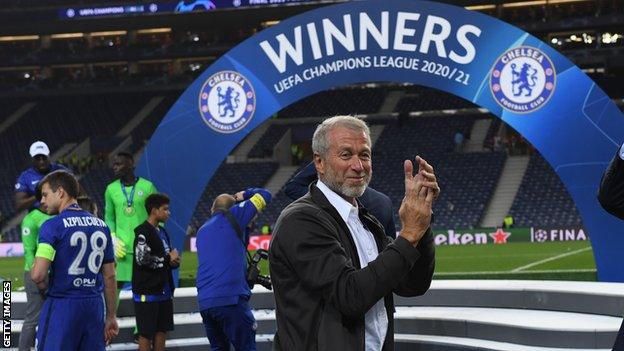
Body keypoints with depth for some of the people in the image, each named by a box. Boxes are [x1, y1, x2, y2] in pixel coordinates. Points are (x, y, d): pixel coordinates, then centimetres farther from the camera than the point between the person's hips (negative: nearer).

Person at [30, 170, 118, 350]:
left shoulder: (53, 226, -9)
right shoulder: (101, 225, 10)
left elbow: (38, 275, -19)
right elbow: (109, 276, 13)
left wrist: (45, 287, 3)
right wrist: (111, 317, 19)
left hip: (61, 306, -6)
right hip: (95, 306, 6)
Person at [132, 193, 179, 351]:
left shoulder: (162, 232, 16)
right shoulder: (143, 232, -12)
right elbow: (142, 259, -23)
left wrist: (174, 261, 0)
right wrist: (168, 258, -12)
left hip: (164, 291, 9)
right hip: (147, 293, -9)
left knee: (162, 331, 10)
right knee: (146, 333, -3)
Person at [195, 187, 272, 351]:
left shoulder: (202, 231, 22)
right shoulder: (232, 216, 5)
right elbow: (264, 195, 10)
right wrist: (245, 195, 28)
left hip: (204, 302, 6)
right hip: (231, 298, -6)